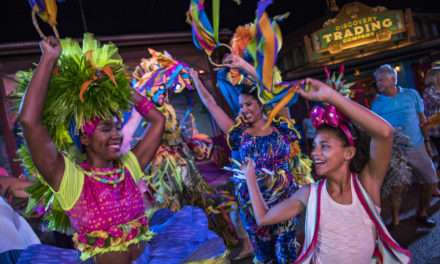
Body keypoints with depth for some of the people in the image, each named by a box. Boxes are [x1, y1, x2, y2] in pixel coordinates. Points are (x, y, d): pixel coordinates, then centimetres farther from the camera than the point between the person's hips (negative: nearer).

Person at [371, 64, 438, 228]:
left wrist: (426, 140, 7)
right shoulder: (377, 103, -4)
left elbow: (422, 118, 7)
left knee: (430, 180, 10)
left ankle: (422, 214, 30)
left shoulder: (411, 94, -1)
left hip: (416, 146, 3)